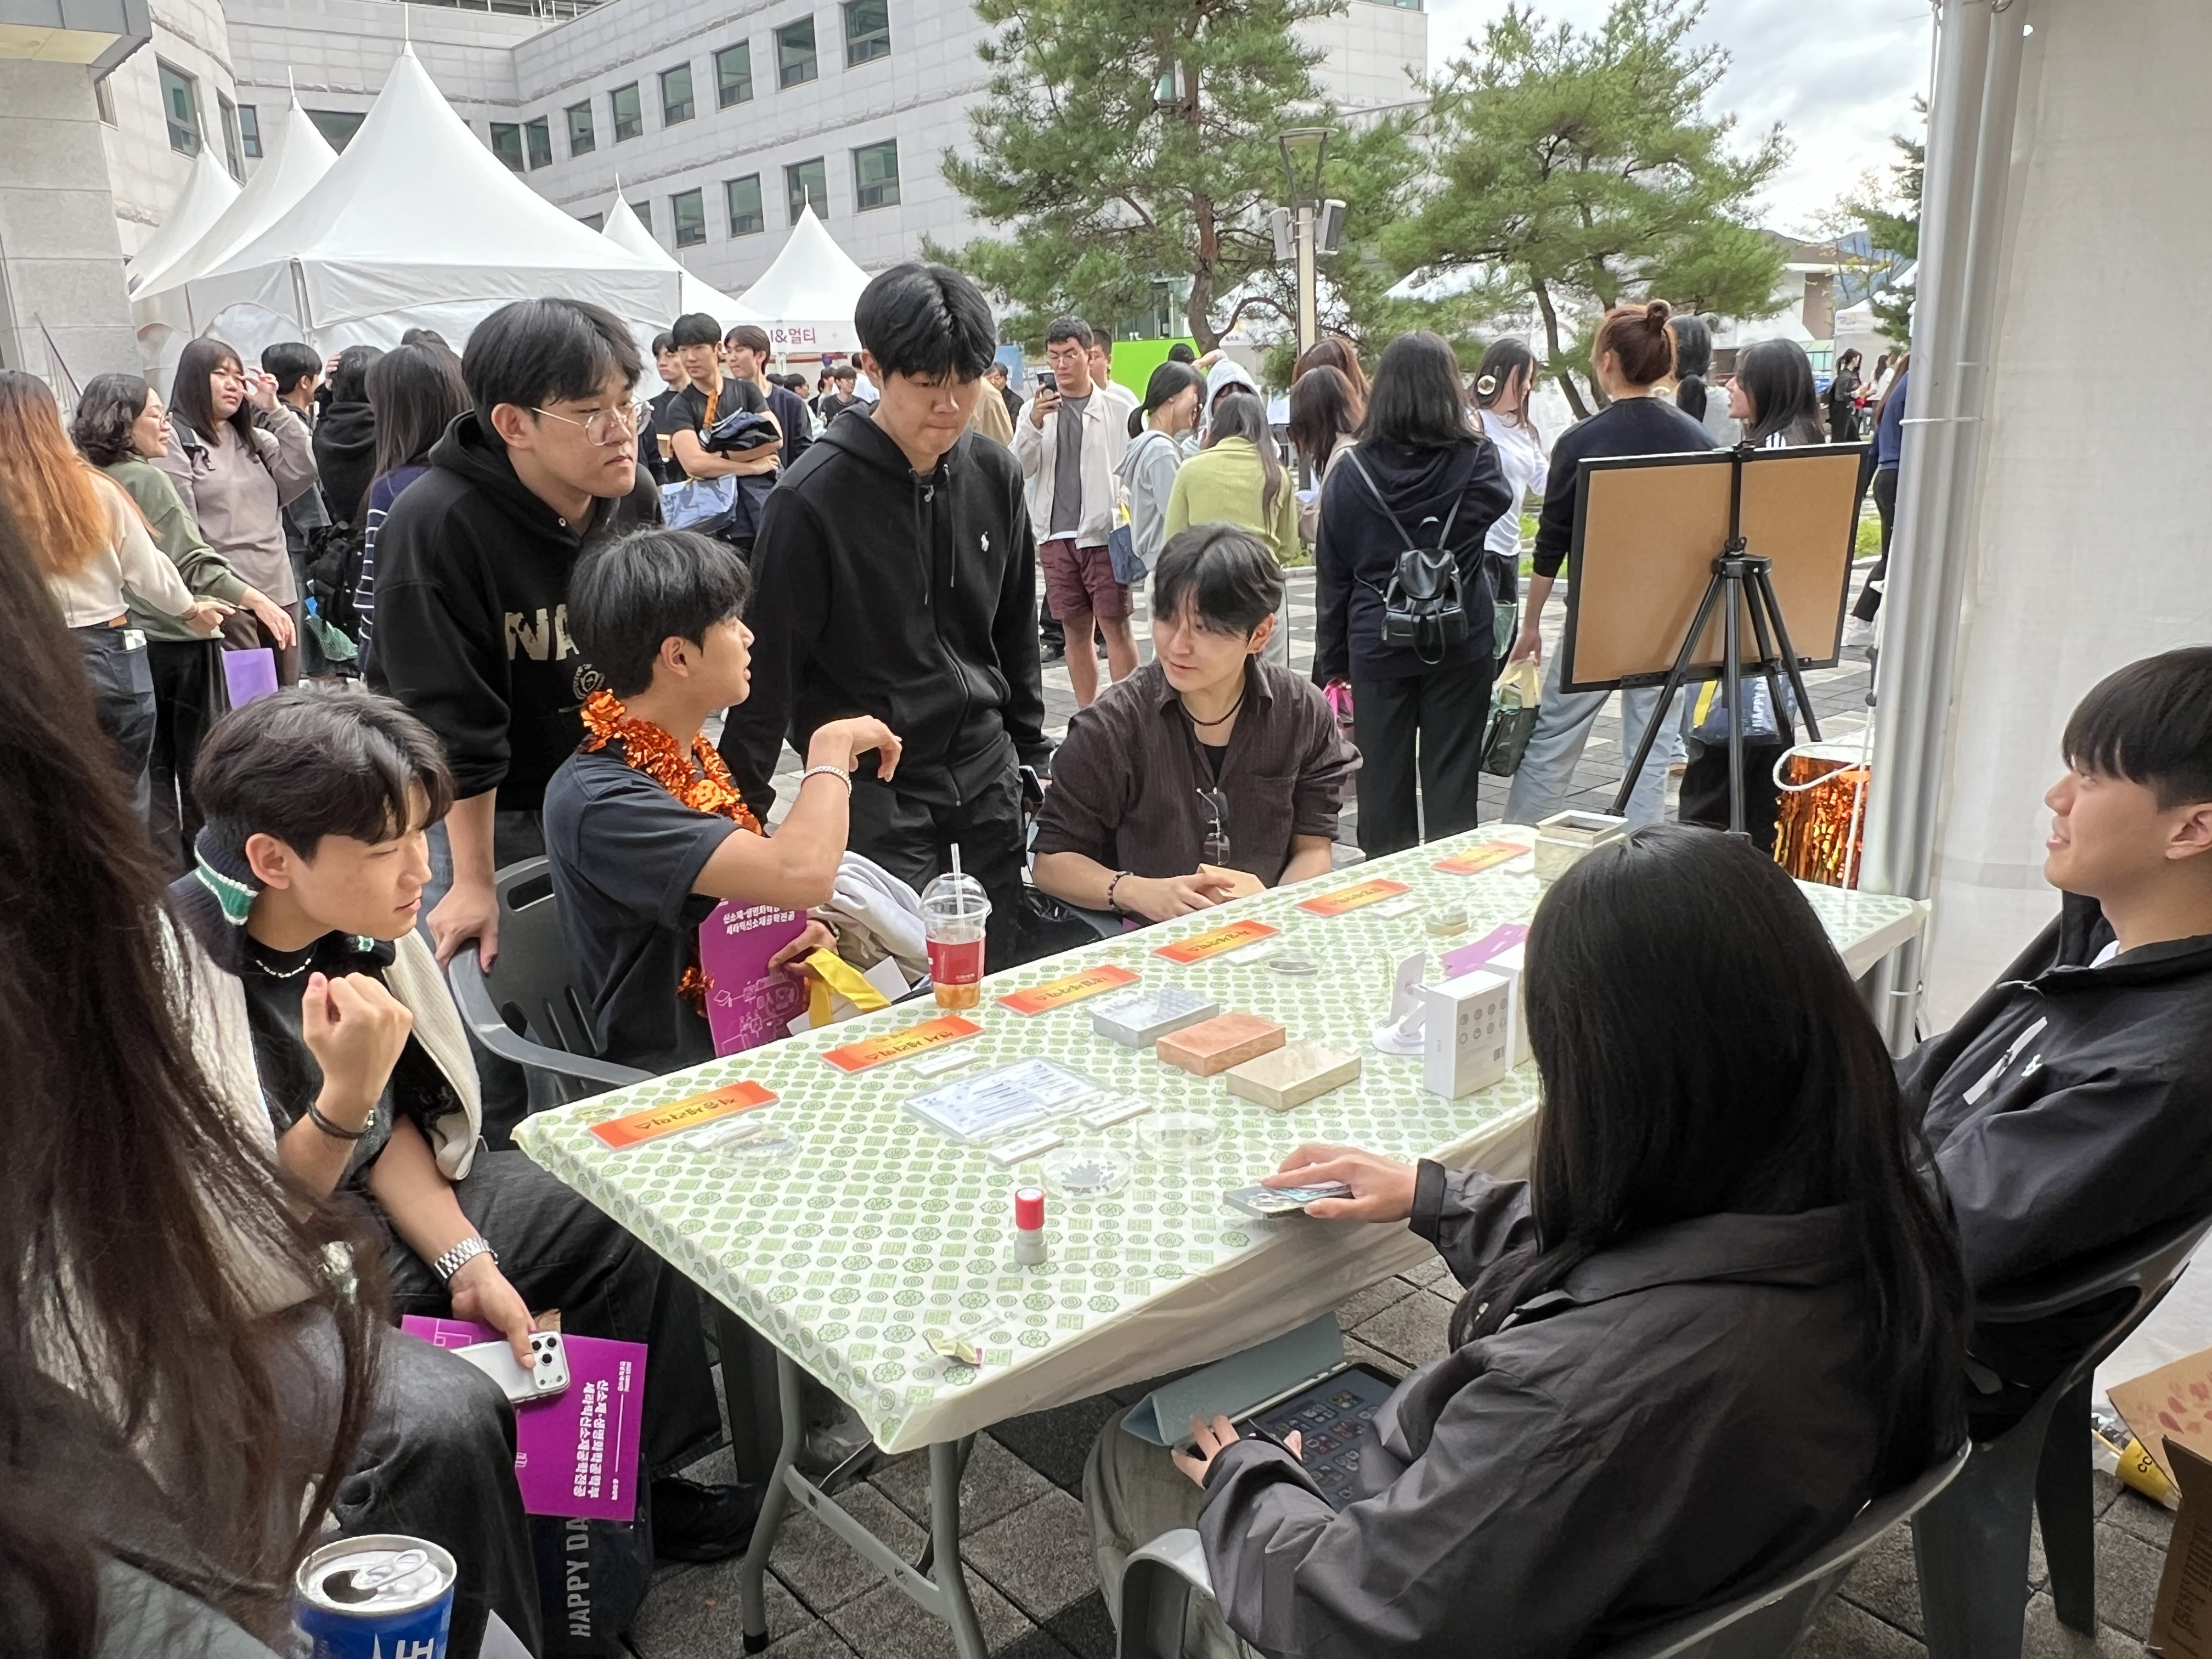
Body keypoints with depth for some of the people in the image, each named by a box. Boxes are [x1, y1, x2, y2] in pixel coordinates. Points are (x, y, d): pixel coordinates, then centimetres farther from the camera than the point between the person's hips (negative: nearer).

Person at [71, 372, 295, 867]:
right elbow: (192, 563, -19)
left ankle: (164, 869, 16)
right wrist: (256, 599, -21)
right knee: (199, 766, 5)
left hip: (129, 641, 7)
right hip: (178, 639, -7)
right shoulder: (146, 478, -13)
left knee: (151, 768, 11)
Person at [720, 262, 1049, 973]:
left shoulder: (994, 475, 2)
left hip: (986, 778, 5)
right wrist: (745, 811, -9)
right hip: (876, 790, -5)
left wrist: (1032, 749, 16)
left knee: (1001, 980, 12)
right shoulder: (813, 499, -15)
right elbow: (769, 667, -11)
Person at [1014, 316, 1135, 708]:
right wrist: (1034, 424, -13)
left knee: (1116, 628, -5)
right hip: (1056, 535, 3)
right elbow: (1018, 470, 2)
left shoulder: (1117, 410, 1)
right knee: (1076, 631, 9)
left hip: (1103, 534, -3)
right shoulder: (1037, 408, 9)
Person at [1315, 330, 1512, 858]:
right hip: (1460, 643, 0)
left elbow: (1332, 576, 0)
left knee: (1382, 777, 9)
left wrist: (1332, 661, 8)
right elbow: (1500, 499, 18)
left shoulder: (1352, 473, -5)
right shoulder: (1475, 461, -7)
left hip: (1377, 647, 0)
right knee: (1452, 776, 7)